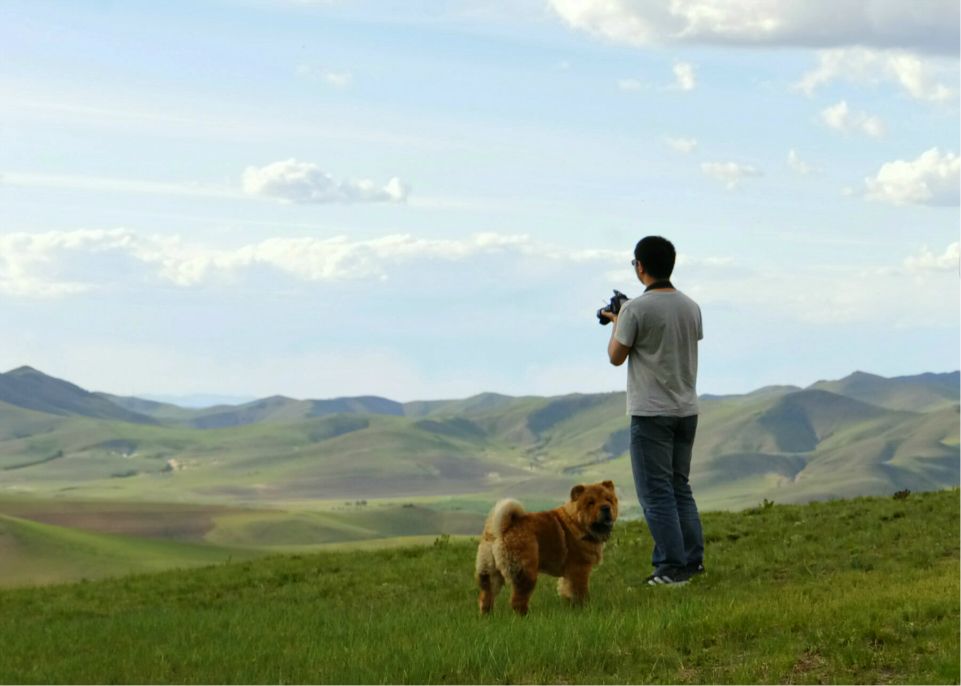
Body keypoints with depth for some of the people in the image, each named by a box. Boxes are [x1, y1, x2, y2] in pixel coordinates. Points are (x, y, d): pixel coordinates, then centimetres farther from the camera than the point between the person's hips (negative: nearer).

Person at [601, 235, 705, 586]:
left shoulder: (636, 309, -14)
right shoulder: (691, 307, 5)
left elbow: (616, 357, -7)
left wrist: (616, 325, 14)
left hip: (651, 412, -7)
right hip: (686, 410, 7)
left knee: (656, 491, -2)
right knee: (680, 486, 17)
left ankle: (672, 567, -5)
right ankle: (692, 558, 16)